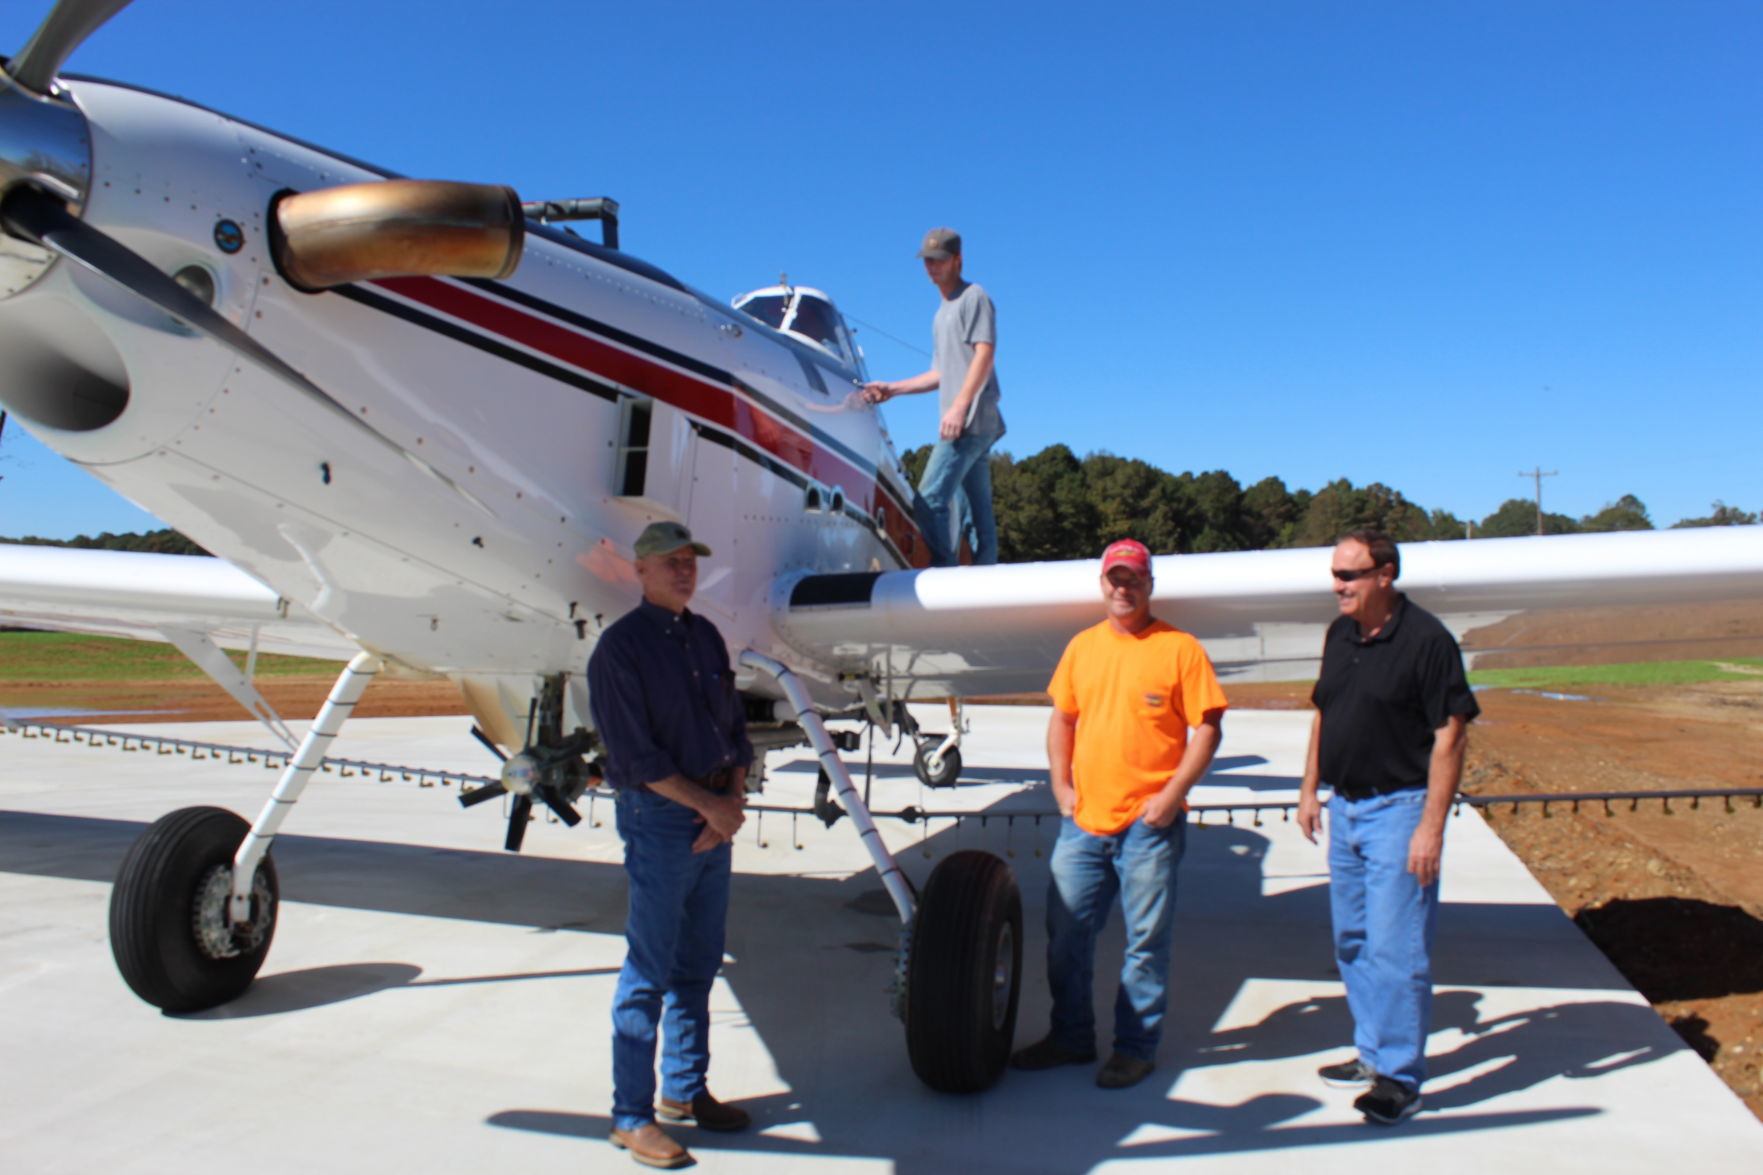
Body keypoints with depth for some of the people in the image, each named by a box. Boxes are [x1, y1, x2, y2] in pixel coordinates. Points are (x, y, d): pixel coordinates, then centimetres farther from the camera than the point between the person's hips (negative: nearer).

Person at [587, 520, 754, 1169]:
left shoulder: (705, 636, 12)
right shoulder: (621, 646, -10)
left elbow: (735, 727, 12)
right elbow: (637, 754, -15)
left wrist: (733, 805, -3)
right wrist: (710, 805, -12)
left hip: (715, 818, 7)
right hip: (660, 816, -7)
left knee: (698, 965, 15)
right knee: (649, 973, 0)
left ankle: (685, 1090, 29)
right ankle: (631, 1116, 11)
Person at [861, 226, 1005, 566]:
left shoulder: (974, 296, 0)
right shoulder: (942, 312, 27)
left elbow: (985, 354, -11)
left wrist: (959, 407, -20)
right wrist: (893, 389, 19)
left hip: (972, 418, -9)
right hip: (966, 423, 9)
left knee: (930, 500, -18)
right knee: (979, 508, 6)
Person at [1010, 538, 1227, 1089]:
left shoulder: (1179, 648, -5)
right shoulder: (1082, 646, 10)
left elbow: (1207, 729, -6)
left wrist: (1171, 795, -13)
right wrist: (1061, 785, 6)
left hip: (1148, 822, -5)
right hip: (1084, 819, 5)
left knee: (1146, 940, 5)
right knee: (1066, 932, 12)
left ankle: (1136, 1047, 21)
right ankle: (1070, 1037, 28)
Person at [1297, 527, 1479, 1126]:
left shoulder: (1426, 639, -15)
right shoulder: (1340, 635, 7)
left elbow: (1449, 735, -16)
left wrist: (1431, 826, -18)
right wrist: (1309, 789, 15)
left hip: (1398, 808, -8)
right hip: (1345, 807, 8)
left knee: (1395, 946, -3)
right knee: (1352, 941, 16)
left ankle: (1400, 1076, 10)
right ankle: (1373, 1052, 31)